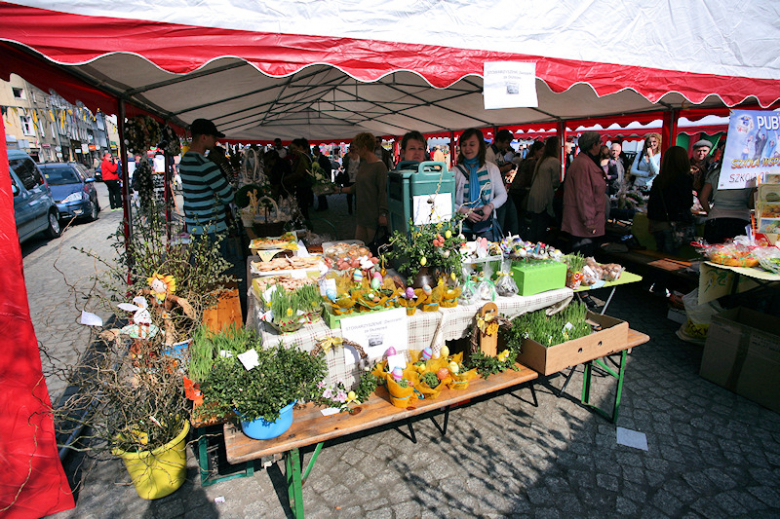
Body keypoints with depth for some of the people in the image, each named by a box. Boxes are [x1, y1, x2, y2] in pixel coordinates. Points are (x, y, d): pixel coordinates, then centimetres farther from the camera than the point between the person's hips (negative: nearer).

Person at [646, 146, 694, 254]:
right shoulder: (685, 178, -10)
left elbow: (651, 202, 10)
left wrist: (650, 221, 19)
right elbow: (688, 203, -7)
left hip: (656, 224, 5)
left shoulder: (658, 179, 5)